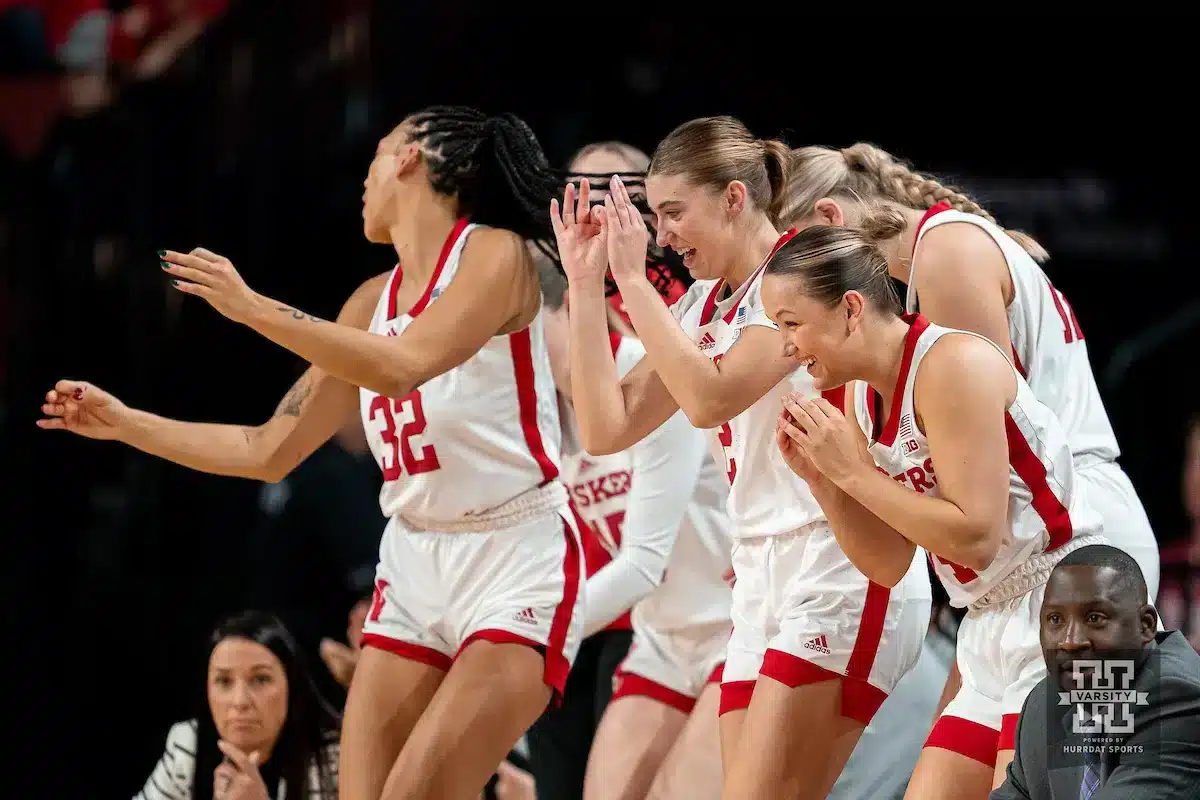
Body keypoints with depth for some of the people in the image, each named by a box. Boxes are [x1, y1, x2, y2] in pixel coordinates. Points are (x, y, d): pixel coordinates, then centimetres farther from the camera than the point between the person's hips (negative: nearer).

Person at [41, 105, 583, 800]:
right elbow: (269, 451, 17)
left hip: (517, 566, -7)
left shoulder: (494, 254, -9)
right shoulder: (374, 300, 13)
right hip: (416, 564, 7)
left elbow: (399, 367, -26)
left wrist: (252, 308, -24)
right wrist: (124, 423, 16)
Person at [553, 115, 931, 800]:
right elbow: (607, 428, 10)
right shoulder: (703, 305, 16)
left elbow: (711, 396, -20)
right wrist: (585, 283, 7)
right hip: (766, 581, 9)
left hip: (847, 572, -9)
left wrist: (633, 277, -14)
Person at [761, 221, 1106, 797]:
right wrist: (821, 478, -3)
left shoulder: (953, 364, -16)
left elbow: (976, 536, -22)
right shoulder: (862, 399, 9)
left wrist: (853, 471, -17)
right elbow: (888, 565, 11)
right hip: (996, 640, 9)